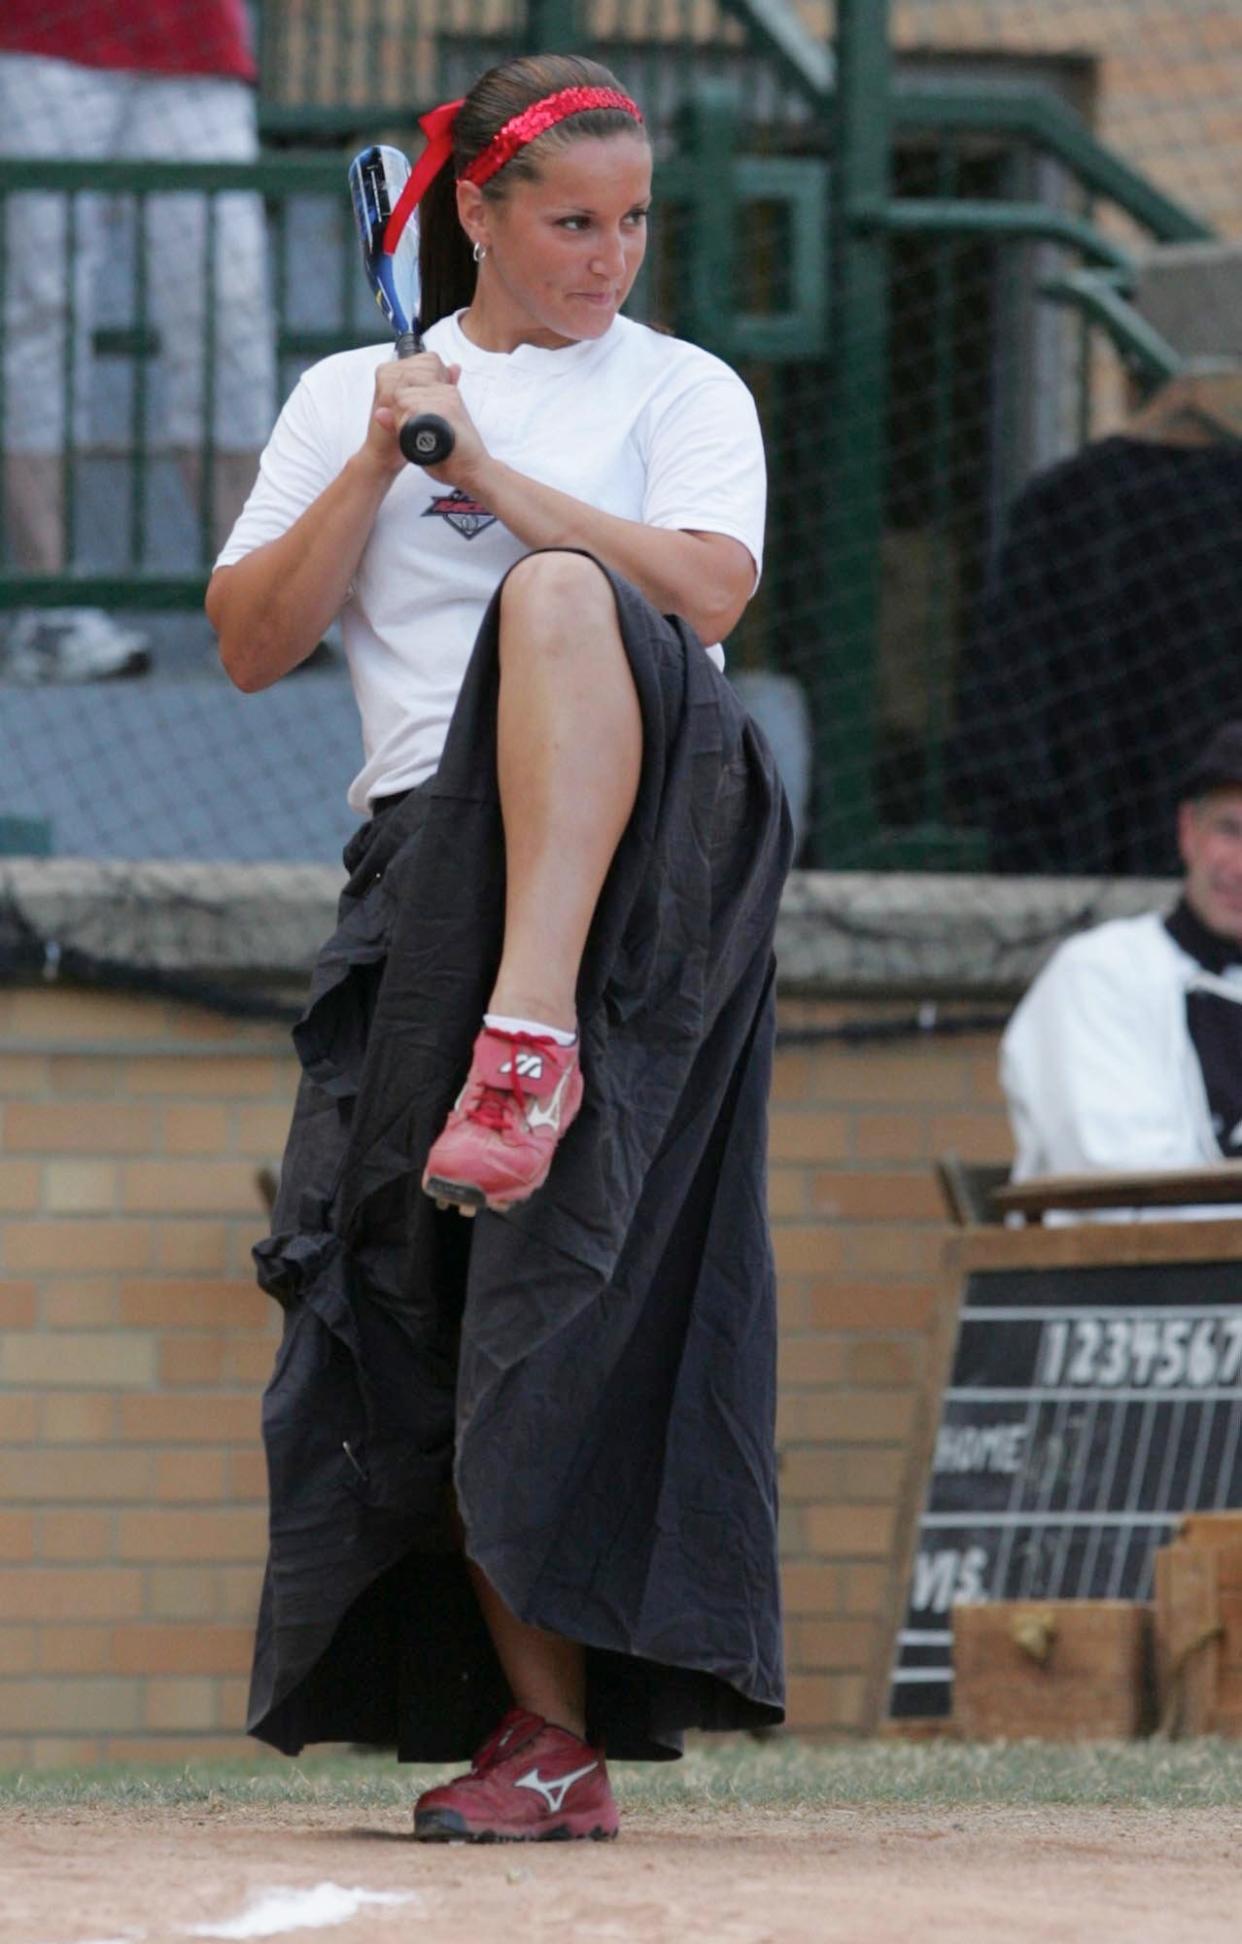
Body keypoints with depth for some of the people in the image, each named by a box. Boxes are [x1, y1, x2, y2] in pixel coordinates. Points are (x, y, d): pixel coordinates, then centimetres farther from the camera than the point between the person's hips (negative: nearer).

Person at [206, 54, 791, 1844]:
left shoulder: (682, 390, 15)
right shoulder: (347, 400, 21)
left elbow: (705, 591, -3)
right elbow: (252, 645, 11)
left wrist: (486, 467, -6)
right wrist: (380, 466, 0)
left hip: (649, 835, -3)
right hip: (427, 853, 3)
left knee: (559, 601, -36)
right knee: (434, 1298, -8)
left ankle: (536, 1032, -47)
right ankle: (543, 1731, -4)